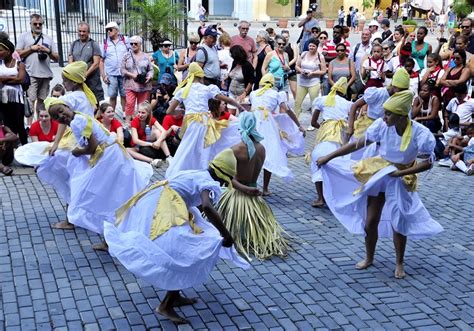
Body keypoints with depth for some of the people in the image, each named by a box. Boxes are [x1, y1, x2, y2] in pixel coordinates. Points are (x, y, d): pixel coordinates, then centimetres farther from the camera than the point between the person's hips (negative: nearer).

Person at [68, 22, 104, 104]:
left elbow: (96, 63, -7)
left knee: (98, 100, -7)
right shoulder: (74, 44, 14)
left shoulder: (94, 44, 2)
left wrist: (85, 74, -15)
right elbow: (70, 61, 10)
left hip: (92, 78, -4)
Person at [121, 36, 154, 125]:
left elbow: (151, 70, 11)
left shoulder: (146, 56, 11)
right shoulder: (127, 56, 8)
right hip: (130, 84, -1)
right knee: (129, 103, -10)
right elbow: (122, 69, 4)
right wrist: (131, 75, -11)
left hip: (144, 85, 1)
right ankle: (127, 121, -5)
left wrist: (149, 77, -10)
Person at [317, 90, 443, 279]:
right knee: (370, 221, 6)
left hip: (402, 179, -2)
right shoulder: (382, 125, -18)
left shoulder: (420, 133, -24)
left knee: (399, 223, 2)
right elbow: (358, 144, -11)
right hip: (379, 174, 2)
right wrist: (328, 157, -11)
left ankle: (399, 263, 26)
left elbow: (428, 163, -17)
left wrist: (400, 173, -23)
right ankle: (369, 258, 30)